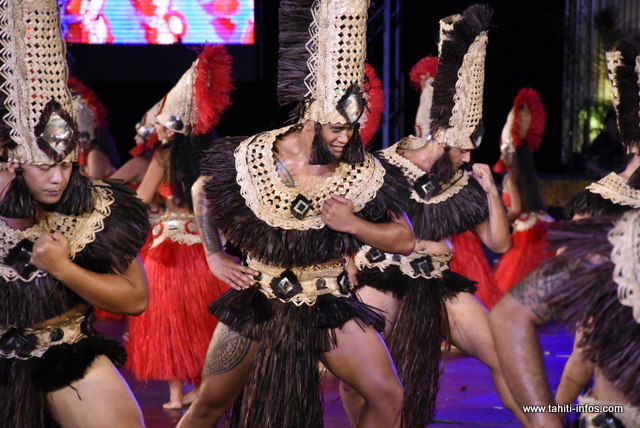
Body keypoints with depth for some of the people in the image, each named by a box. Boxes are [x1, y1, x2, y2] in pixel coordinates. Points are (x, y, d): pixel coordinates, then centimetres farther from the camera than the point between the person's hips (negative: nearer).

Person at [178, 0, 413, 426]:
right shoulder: (253, 158, -12)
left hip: (331, 306, 1)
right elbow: (202, 193, 7)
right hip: (258, 303, 0)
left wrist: (354, 224, -22)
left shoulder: (363, 173, -11)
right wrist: (214, 256, 0)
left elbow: (405, 240, -5)